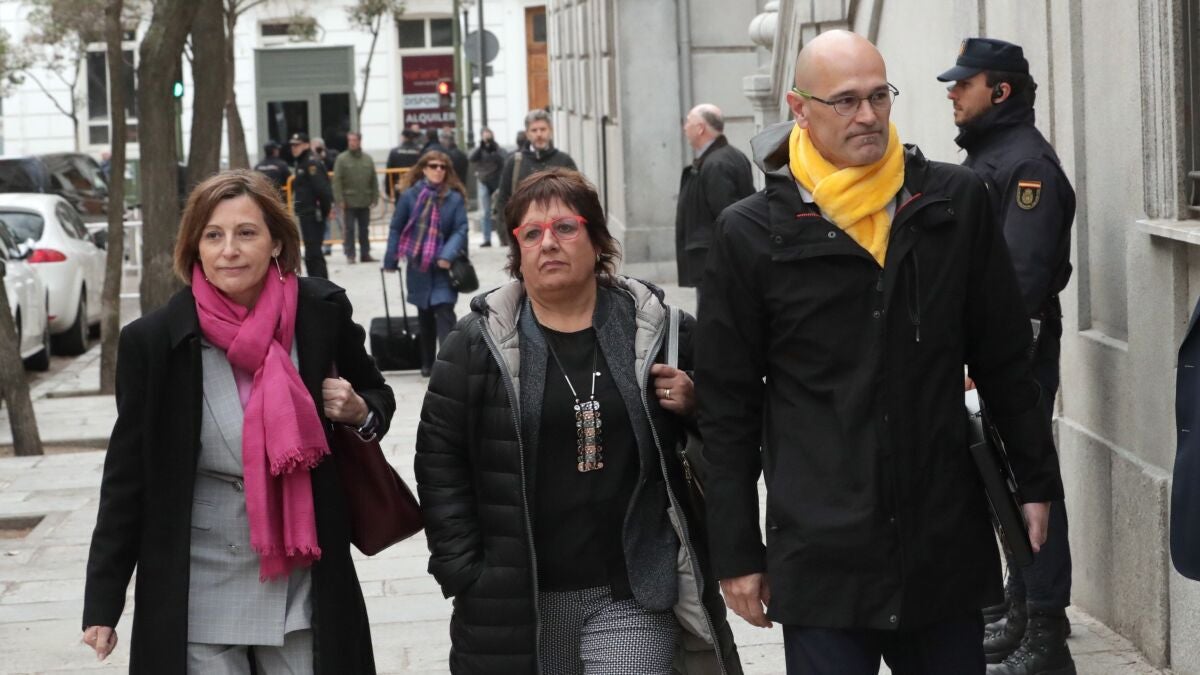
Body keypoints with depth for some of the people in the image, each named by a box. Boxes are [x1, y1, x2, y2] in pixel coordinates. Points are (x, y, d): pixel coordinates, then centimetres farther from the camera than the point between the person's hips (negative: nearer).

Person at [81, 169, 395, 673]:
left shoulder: (322, 312, -5)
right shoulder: (154, 339, -9)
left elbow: (376, 396, 14)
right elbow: (128, 475, -2)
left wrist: (361, 413, -10)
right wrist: (102, 604, -2)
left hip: (304, 584, 2)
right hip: (198, 591, -1)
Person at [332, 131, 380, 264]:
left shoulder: (368, 159, 7)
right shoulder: (342, 159, -4)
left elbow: (374, 181, 9)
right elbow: (337, 181, -7)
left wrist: (374, 198, 3)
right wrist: (340, 200, -13)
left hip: (365, 202, 3)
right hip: (349, 202, -3)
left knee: (364, 230, 10)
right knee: (350, 229, 0)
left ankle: (365, 254, 17)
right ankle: (350, 255, 6)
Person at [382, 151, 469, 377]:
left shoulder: (455, 198, -6)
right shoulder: (410, 195, -3)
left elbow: (461, 230, -7)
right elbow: (397, 227, 3)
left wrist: (448, 255, -22)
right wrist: (390, 260, 1)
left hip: (443, 267, -2)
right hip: (418, 265, 2)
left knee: (444, 310, -15)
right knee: (425, 315, 13)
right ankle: (427, 363, 26)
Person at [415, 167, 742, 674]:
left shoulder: (657, 329, 3)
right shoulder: (477, 342, 2)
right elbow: (440, 462, 2)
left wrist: (695, 407, -8)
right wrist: (461, 574, -4)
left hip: (635, 594, -1)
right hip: (517, 601, 1)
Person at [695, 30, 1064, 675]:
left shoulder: (956, 202, 4)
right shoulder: (751, 233, -2)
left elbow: (1005, 359, 12)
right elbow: (727, 409, 2)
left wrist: (1036, 479, 12)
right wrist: (737, 552, 2)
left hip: (948, 545, 2)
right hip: (821, 557, -2)